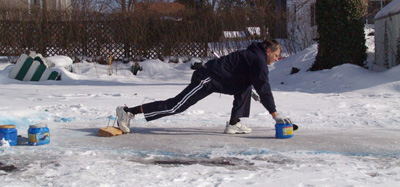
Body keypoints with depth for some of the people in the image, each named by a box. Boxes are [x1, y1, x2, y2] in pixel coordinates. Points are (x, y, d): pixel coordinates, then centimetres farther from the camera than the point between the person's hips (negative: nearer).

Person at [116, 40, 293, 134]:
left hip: (211, 77, 10)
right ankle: (128, 111, -11)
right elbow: (264, 88, -17)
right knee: (174, 106, -11)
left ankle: (233, 124, 9)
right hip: (206, 79, -10)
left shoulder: (254, 56, 20)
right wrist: (275, 115, -15)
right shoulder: (259, 60, -10)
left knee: (246, 88, 14)